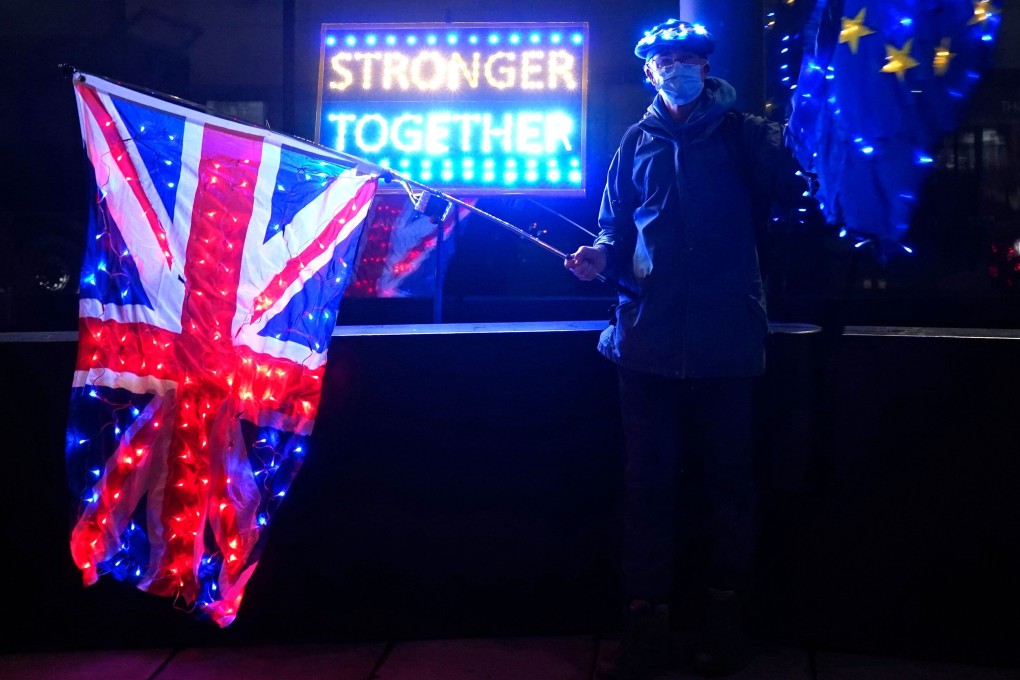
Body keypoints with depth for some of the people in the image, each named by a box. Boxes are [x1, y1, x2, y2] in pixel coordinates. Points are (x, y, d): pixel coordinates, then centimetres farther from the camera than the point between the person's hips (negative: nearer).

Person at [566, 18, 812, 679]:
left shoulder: (742, 133, 6)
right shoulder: (637, 142, 15)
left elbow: (789, 191, -6)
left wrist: (793, 139, -23)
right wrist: (601, 256, -3)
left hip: (725, 336, -2)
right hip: (649, 335, 3)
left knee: (729, 480, 6)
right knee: (648, 483, 6)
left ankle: (727, 622, 21)